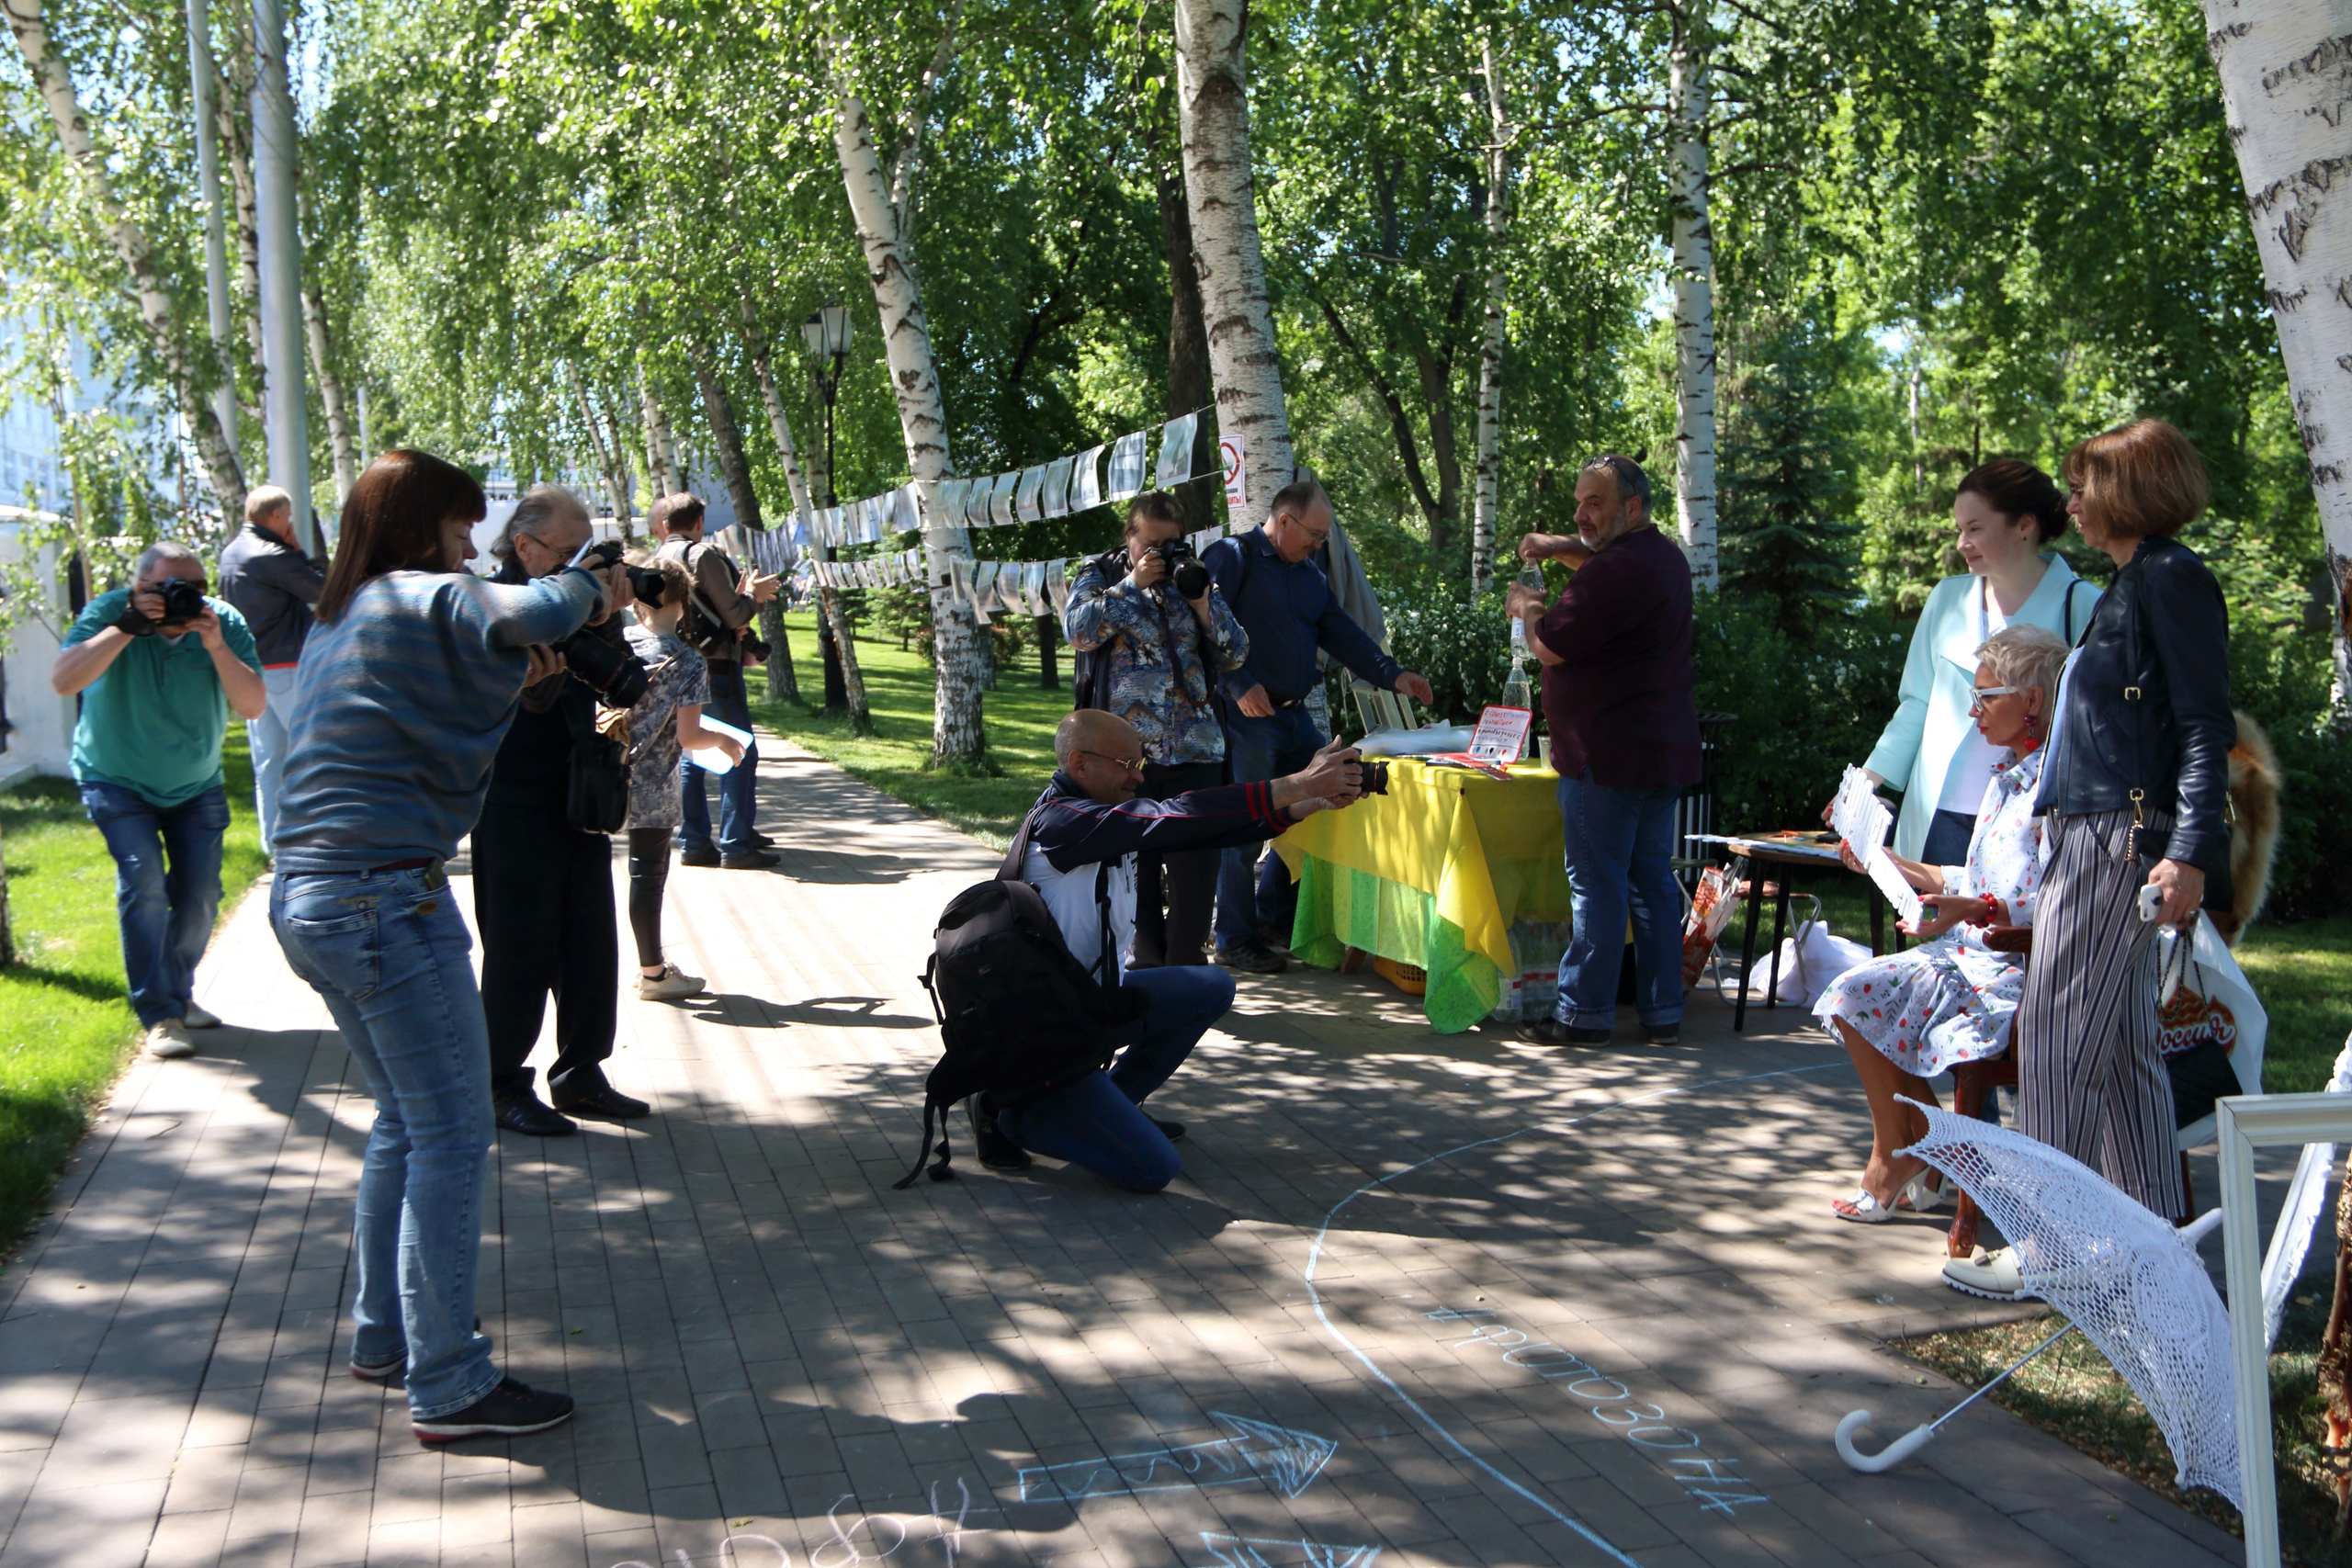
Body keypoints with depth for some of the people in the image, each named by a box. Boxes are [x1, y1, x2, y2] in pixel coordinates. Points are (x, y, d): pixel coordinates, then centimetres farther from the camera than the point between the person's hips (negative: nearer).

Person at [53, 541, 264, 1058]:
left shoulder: (224, 622, -16)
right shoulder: (109, 611, -19)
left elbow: (253, 706, -24)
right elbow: (63, 681, -33)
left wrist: (215, 644, -36)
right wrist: (126, 627, -39)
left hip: (196, 786, 3)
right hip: (118, 782, -3)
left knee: (200, 895, -1)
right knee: (143, 883, -18)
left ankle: (178, 994, 23)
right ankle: (159, 1016, -14)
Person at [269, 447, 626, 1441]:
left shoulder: (335, 624, 19)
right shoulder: (423, 599, -9)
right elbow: (529, 617, -27)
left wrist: (506, 676, 17)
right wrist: (591, 588, -7)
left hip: (308, 901, 10)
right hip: (386, 900, -10)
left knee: (406, 1122, 20)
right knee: (451, 1133, -5)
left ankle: (382, 1338, 28)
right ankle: (448, 1385, -2)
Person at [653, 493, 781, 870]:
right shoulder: (704, 555, -12)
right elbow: (735, 616, -14)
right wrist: (751, 594, 8)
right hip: (715, 668, -7)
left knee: (690, 755, 13)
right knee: (740, 754, -2)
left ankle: (693, 842, 14)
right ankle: (735, 845, -5)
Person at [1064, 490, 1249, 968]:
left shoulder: (1198, 578, 14)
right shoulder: (1100, 576, 9)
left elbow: (1236, 654, 7)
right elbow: (1079, 631, -11)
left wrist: (1202, 601, -5)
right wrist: (1134, 584, -11)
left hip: (1195, 749, 2)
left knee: (1196, 866, -2)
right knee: (1136, 866, 3)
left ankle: (1187, 966, 10)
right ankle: (1146, 967, 14)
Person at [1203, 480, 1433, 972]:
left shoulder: (1311, 577, 19)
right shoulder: (1231, 558, -6)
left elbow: (1343, 634, 16)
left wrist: (1392, 675, 3)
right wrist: (1239, 686, -21)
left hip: (1296, 716, 8)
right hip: (1247, 716, -8)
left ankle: (1273, 922, 25)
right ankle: (1235, 942, 5)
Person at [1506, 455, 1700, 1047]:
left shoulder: (1617, 570, -18)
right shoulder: (1665, 557, 15)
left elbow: (1551, 645, -16)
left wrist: (1526, 606, 4)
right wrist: (1561, 549, 20)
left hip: (1609, 753, -10)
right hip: (1663, 748, 10)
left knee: (1596, 882, -4)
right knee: (1652, 877, 11)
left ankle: (1584, 1011, 1)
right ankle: (1662, 1010, 15)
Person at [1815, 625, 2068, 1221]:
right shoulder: (2006, 779, 15)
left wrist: (1975, 909, -34)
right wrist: (1890, 864, 20)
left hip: (2016, 969, -10)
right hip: (1973, 952, 10)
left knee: (1861, 994, -15)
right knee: (1852, 994, -2)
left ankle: (1894, 1164, 3)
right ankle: (1924, 1166, 5)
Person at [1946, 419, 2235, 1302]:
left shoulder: (2172, 580, -11)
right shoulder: (2133, 584, 18)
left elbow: (2207, 728, -16)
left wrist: (2191, 852, -23)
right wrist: (2059, 808, 26)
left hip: (2122, 841, -10)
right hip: (2094, 836, 10)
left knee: (2059, 1037, -7)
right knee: (2124, 1045, 12)